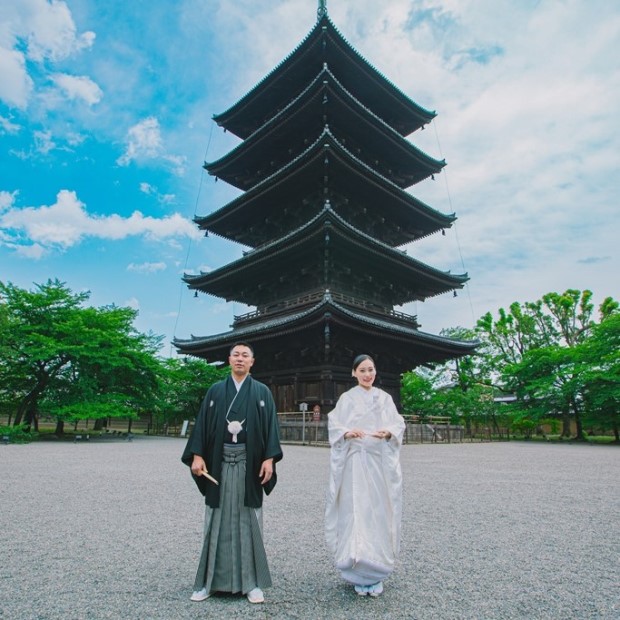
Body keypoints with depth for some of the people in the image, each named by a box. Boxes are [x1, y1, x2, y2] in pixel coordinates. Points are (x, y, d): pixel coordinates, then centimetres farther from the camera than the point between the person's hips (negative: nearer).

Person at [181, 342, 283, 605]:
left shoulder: (262, 391, 4)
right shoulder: (215, 391, 7)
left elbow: (271, 426, -1)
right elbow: (202, 424, 4)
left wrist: (269, 458, -10)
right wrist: (197, 455, -6)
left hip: (249, 463, -1)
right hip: (219, 462, 1)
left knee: (248, 520, 6)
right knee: (218, 520, 9)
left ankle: (251, 581, 19)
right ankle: (210, 580, 24)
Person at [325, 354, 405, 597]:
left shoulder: (385, 398, 9)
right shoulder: (346, 398, 3)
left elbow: (399, 424, 3)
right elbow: (333, 425, -2)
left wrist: (388, 432, -17)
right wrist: (347, 433, -22)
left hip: (381, 462, 2)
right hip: (355, 461, -2)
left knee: (379, 513, 4)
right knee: (356, 513, 0)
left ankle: (377, 572, 18)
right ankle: (360, 575, 14)